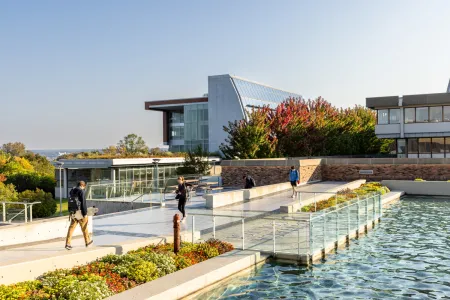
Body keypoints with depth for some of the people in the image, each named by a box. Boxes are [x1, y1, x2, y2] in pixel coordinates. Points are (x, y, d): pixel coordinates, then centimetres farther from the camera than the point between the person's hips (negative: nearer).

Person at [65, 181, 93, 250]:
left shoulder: (72, 191, 11)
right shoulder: (81, 191, -13)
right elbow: (83, 203, -17)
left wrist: (70, 212, 25)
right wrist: (85, 214, -15)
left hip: (73, 212, 6)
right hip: (80, 212, -6)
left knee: (71, 227, 5)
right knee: (84, 227, 8)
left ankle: (68, 243, -3)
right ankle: (87, 241, 22)